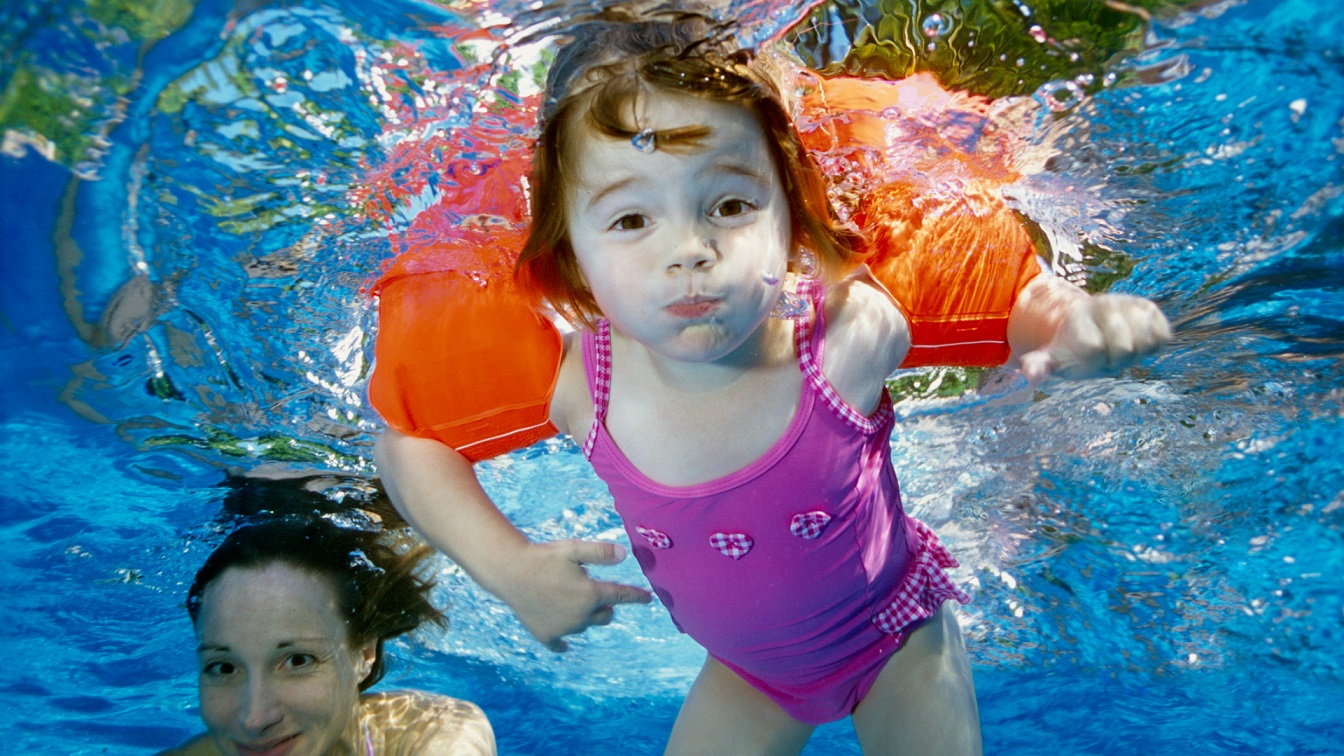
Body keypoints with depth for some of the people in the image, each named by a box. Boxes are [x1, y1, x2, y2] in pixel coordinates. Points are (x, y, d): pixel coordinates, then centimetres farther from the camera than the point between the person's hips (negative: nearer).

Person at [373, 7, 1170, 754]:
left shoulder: (848, 335, -35)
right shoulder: (583, 384, -28)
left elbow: (1019, 304, -19)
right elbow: (408, 439, -13)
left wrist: (1084, 320, -42)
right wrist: (510, 567, -23)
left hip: (895, 638, -1)